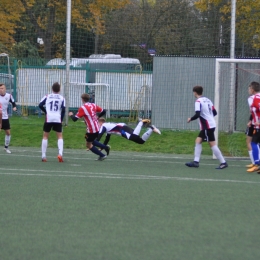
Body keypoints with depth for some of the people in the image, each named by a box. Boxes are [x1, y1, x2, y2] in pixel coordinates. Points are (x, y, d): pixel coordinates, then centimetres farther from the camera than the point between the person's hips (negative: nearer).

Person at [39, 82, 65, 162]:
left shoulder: (47, 96, 8)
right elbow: (63, 109, -3)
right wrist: (61, 119, 7)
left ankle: (43, 156, 6)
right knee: (60, 137, 9)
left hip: (48, 119, 0)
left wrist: (45, 111, 14)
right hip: (58, 119, 0)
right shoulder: (61, 98, 7)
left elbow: (40, 105, -1)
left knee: (45, 136, 11)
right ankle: (60, 153, -12)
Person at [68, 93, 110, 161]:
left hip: (91, 129, -7)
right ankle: (105, 147, 15)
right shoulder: (93, 105, 4)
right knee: (91, 141, 27)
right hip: (97, 128, 7)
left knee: (89, 145, 9)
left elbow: (75, 119, -14)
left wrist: (71, 115, 8)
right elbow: (103, 111, 8)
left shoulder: (82, 108, -15)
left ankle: (102, 155, 5)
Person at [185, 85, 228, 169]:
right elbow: (214, 112, 15)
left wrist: (190, 119, -5)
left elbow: (197, 114, -22)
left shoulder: (198, 102, -12)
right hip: (211, 124, 9)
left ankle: (223, 162, -5)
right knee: (198, 141, 11)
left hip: (207, 126, -9)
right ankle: (196, 161, 9)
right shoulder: (207, 100, 12)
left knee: (212, 144, -6)